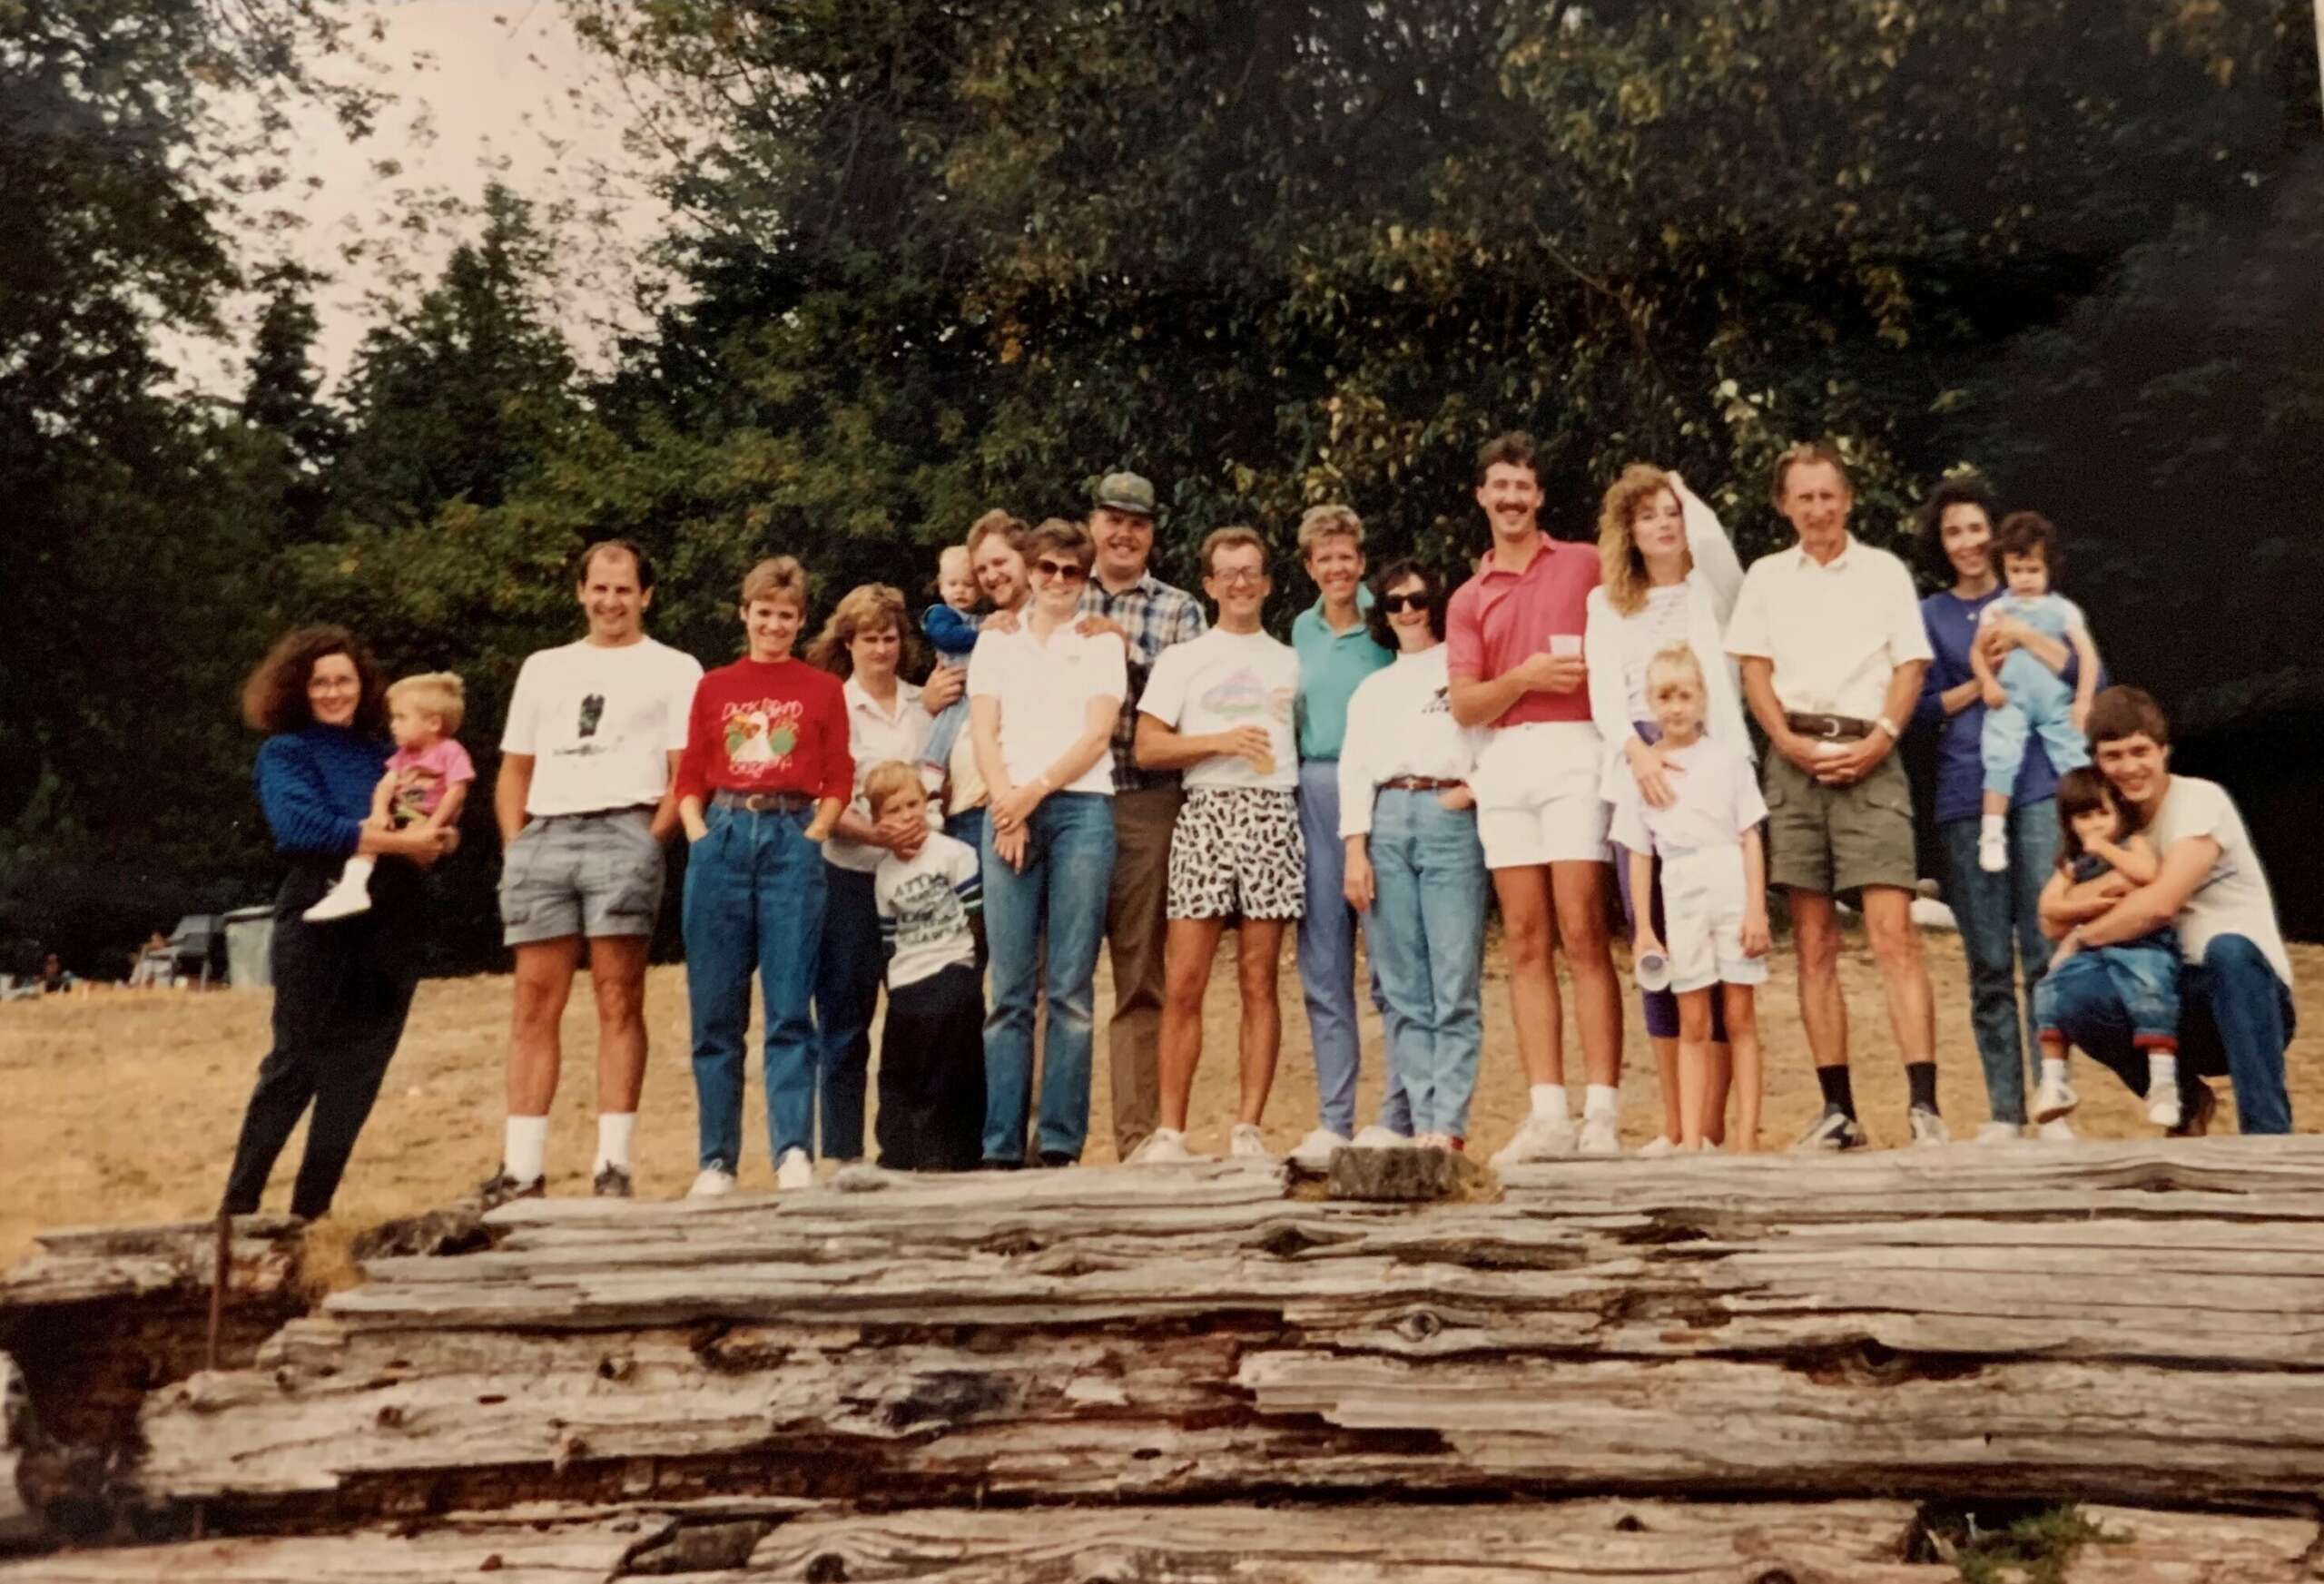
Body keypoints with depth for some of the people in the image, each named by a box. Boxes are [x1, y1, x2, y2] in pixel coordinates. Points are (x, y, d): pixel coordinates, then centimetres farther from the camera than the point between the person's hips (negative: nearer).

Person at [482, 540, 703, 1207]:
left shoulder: (674, 669, 12)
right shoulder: (543, 668, 24)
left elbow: (684, 775, 3)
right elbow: (514, 770, 22)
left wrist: (649, 844, -8)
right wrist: (516, 844, 8)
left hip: (622, 833, -4)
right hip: (542, 839, 4)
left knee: (619, 1001, -6)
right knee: (534, 1004, 1)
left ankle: (613, 1165, -4)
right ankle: (522, 1167, 4)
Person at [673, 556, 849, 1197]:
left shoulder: (822, 689, 11)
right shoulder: (714, 688, 15)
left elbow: (838, 782, 6)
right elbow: (689, 779, 13)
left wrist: (812, 839, -7)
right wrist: (699, 836, -3)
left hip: (792, 840, -2)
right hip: (722, 839, 2)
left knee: (789, 1010, -6)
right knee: (715, 1014, 3)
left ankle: (793, 1154, -6)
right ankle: (715, 1160, 10)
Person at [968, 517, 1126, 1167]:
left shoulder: (1101, 644, 14)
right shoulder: (996, 640, 18)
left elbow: (1097, 735, 2)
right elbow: (984, 732, 8)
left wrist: (1034, 792, -9)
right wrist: (1007, 805, -7)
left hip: (1080, 808, -1)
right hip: (1007, 811, 1)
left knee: (1070, 989, -5)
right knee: (1010, 989, -3)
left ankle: (1060, 1146, -2)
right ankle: (1000, 1146, -1)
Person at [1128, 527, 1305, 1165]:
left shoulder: (1292, 662, 21)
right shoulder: (1182, 659, 14)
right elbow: (1148, 747, 4)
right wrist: (1222, 741, -7)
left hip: (1273, 813, 1)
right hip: (1206, 811, -1)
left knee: (1259, 979, -2)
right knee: (1183, 982, -7)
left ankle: (1247, 1130, 1)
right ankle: (1170, 1130, -2)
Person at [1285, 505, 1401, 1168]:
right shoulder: (1303, 630, 15)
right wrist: (1297, 785, 14)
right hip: (1314, 794, 5)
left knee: (1391, 959, -4)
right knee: (1323, 967, 5)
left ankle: (1397, 1117, 2)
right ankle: (1333, 1119, 11)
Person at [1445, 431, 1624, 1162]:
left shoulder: (1585, 566, 10)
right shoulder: (1468, 600, 17)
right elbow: (1465, 705, 7)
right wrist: (1525, 677, -9)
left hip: (1573, 751, -3)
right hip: (1503, 763, 4)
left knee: (1582, 934, -9)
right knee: (1526, 943, 1)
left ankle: (1601, 1114, -8)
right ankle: (1548, 1114, 2)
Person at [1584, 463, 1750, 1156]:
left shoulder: (1713, 588, 11)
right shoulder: (1607, 604, 16)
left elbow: (1710, 539, -13)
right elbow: (1604, 689, 1)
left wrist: (1684, 492, 7)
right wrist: (1636, 751, -17)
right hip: (1636, 776, 3)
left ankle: (1713, 1123, -3)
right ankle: (1672, 1124, 9)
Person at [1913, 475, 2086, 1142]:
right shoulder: (1929, 616, 12)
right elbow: (1920, 710, 5)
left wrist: (2023, 637, -12)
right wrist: (1983, 680, -8)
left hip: (2038, 789, -1)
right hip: (1965, 799, 1)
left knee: (2044, 952, -6)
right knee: (1988, 964, 2)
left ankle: (2054, 1106, -1)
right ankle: (2003, 1108, 7)